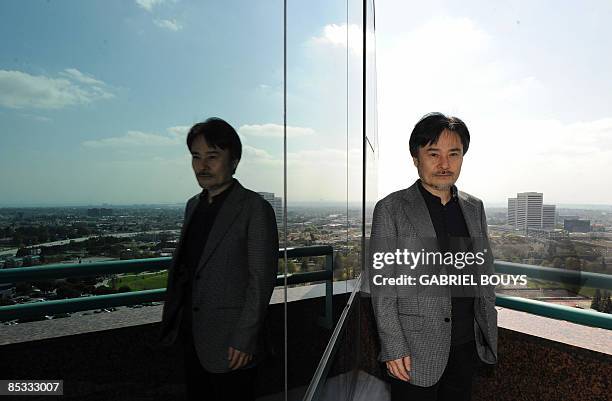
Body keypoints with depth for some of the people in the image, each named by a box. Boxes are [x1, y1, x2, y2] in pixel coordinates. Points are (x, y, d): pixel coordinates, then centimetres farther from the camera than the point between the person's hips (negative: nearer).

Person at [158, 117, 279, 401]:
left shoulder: (255, 208, -14)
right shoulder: (193, 205, 9)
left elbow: (261, 280, -16)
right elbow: (181, 266, 14)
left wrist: (243, 340, -17)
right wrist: (171, 322, 12)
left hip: (229, 345, -6)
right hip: (191, 339, 7)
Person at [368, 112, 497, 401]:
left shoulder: (474, 208, 7)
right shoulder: (391, 209, -10)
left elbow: (485, 274, 13)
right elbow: (381, 286, -11)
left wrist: (489, 332, 10)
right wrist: (393, 349, -13)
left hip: (467, 345, 5)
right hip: (415, 350, -4)